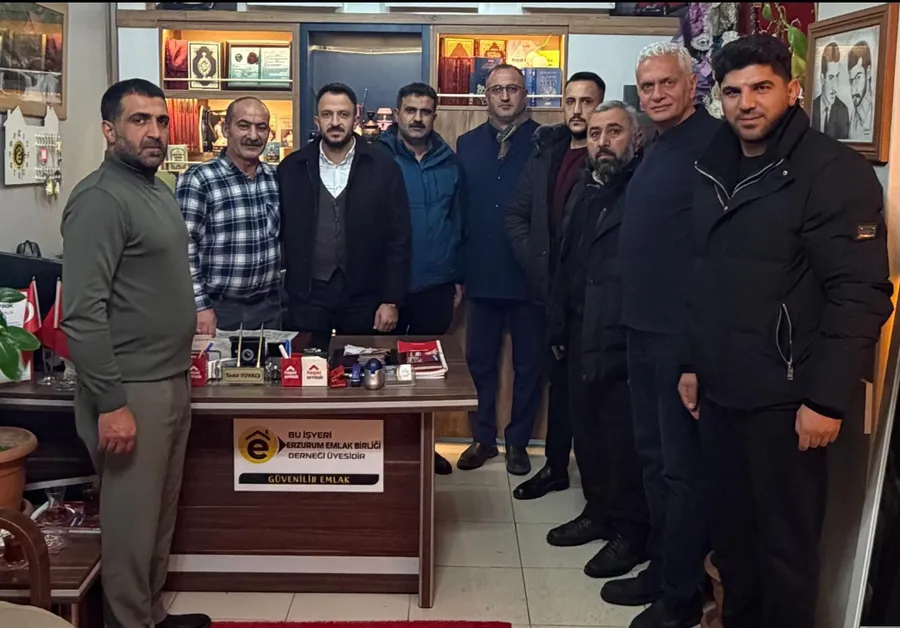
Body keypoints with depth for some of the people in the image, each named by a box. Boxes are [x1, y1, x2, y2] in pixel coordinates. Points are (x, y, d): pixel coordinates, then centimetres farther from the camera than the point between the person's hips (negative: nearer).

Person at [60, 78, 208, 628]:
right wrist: (111, 404, -22)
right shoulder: (100, 199, -15)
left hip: (172, 382, 9)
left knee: (162, 514, 18)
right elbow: (82, 314, -21)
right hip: (133, 391, -9)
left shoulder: (160, 189, 12)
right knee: (133, 522, 2)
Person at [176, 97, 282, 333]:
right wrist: (199, 306, -14)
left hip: (269, 306, 5)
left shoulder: (275, 178, 6)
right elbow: (183, 247, -13)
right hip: (219, 308, -5)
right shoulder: (197, 180, -11)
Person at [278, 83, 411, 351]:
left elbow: (398, 239, -3)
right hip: (306, 295, 1)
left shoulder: (383, 167, -3)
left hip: (364, 296, -1)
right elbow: (278, 233, 6)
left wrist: (392, 300, -6)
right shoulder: (291, 168, 2)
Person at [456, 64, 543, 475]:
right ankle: (483, 438, 27)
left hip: (529, 275, -3)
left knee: (528, 363, 9)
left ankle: (518, 442, 24)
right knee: (480, 360, 12)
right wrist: (457, 271, 2)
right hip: (482, 275, 3)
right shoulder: (467, 144, 7)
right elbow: (459, 210, 5)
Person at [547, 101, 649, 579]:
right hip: (582, 335, 8)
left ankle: (630, 532, 16)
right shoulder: (584, 189, 15)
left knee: (623, 437, 0)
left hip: (624, 339, -8)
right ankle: (598, 509, 33)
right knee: (586, 428, 16)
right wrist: (559, 325, 15)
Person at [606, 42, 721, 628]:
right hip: (644, 327, 9)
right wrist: (635, 312, 14)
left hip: (685, 331, -9)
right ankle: (660, 569, 31)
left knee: (682, 466, 2)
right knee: (653, 456, 17)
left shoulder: (714, 143, -13)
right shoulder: (656, 149, 15)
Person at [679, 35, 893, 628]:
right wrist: (694, 362, 15)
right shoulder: (717, 171, 11)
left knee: (786, 544, 5)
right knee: (731, 531, 16)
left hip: (786, 398, -6)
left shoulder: (835, 171, -11)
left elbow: (861, 293, -16)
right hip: (721, 390, 7)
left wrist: (828, 399, -19)